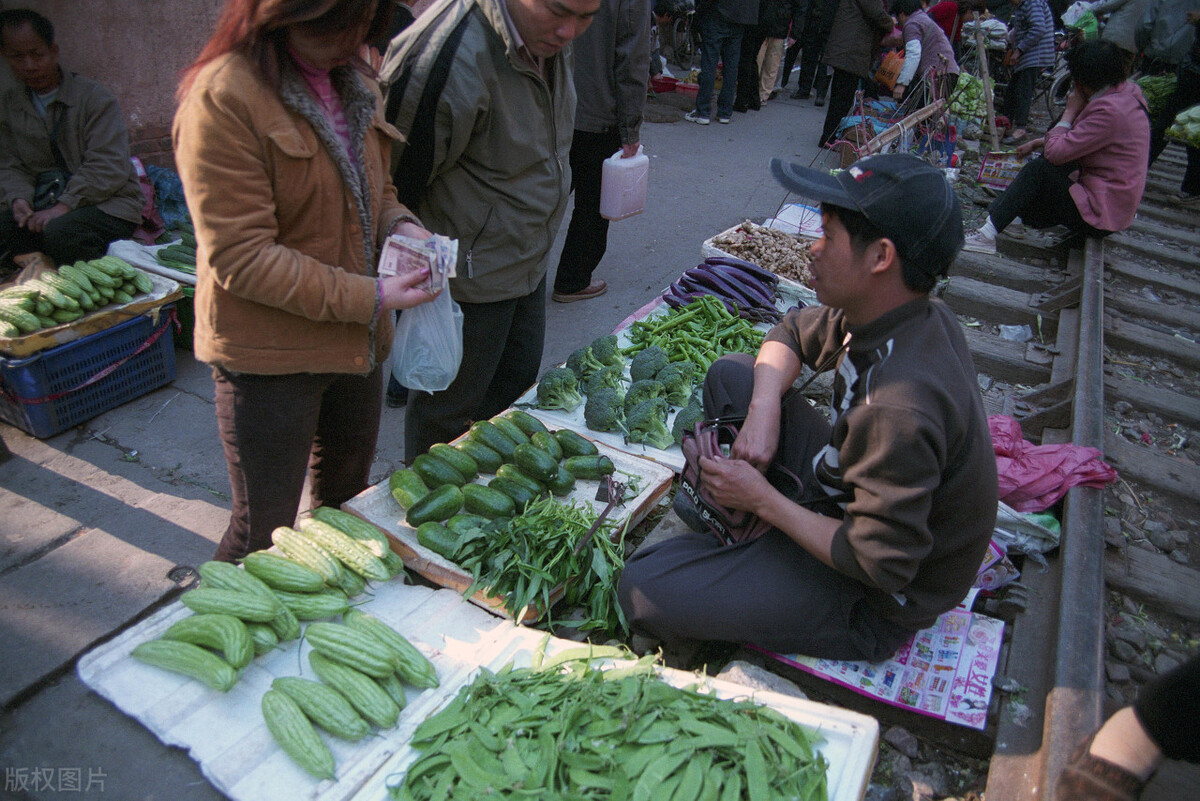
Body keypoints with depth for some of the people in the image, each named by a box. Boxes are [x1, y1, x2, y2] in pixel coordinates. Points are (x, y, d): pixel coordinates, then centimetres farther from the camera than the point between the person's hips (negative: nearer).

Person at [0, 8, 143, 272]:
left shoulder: (94, 98, -5)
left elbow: (109, 168, -15)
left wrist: (65, 205, -22)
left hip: (107, 204, -5)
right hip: (44, 206, 5)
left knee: (60, 232, -35)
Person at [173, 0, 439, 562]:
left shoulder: (352, 79, 6)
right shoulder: (222, 98, -19)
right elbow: (240, 258, -22)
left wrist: (397, 223, -4)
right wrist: (368, 298, -23)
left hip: (356, 341, 8)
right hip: (267, 353, -8)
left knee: (346, 496, 25)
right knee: (264, 533, 5)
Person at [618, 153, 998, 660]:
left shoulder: (899, 408, -38)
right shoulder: (905, 314, -9)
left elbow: (880, 566, -31)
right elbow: (792, 334, 8)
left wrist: (764, 501, -20)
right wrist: (763, 411, -12)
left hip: (871, 606, -8)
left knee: (640, 590, -19)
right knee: (731, 375, 8)